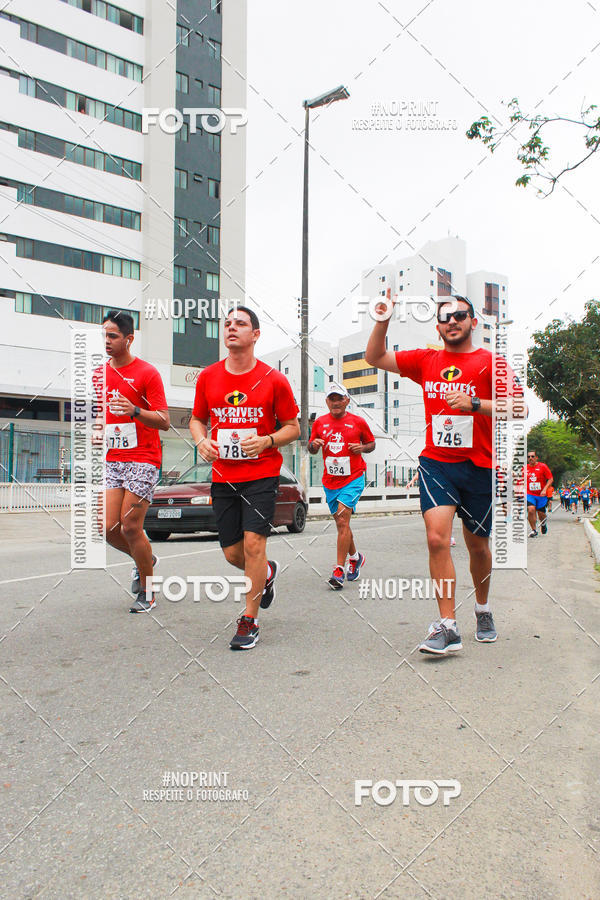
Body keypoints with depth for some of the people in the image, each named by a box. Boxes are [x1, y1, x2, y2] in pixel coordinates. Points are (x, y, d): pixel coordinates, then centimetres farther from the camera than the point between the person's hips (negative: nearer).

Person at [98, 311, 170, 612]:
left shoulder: (147, 373, -6)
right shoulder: (99, 373, 13)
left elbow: (164, 422, -11)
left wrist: (135, 411, -27)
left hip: (143, 460, -6)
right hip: (111, 460, 6)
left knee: (130, 527, -5)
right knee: (108, 528, 0)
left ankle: (147, 591, 14)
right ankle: (145, 560, 30)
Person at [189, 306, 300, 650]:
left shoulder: (274, 379, -5)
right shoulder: (208, 377, 5)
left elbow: (293, 427, 2)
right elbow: (198, 419, 17)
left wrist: (267, 440, -16)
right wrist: (202, 441, -5)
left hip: (262, 474, -4)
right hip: (223, 476, 4)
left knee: (253, 544, -10)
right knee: (232, 553, 7)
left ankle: (250, 621, 8)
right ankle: (267, 573, 42)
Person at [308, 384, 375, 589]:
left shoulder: (358, 421, 0)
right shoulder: (320, 422, 7)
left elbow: (372, 443, 12)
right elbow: (311, 449, 14)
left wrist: (362, 448, -10)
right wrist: (313, 445, -9)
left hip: (353, 478, -4)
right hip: (330, 480, 4)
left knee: (342, 520, -16)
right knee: (341, 523, 13)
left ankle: (339, 570, -12)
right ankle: (355, 557, 37)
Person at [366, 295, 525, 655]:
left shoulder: (491, 362, -2)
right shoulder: (426, 360, 8)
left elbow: (520, 409, -12)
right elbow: (375, 358, 11)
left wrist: (475, 403, -25)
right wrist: (383, 322, -4)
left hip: (480, 466, -1)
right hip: (436, 463, 1)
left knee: (477, 544, 13)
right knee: (437, 537, -16)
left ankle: (483, 608, 39)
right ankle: (448, 627, -10)